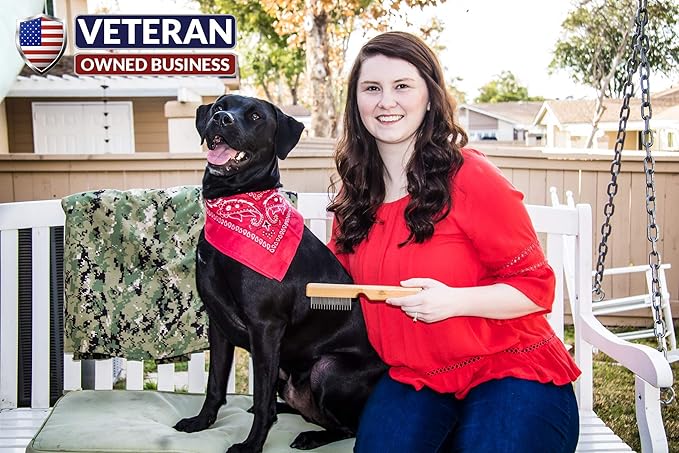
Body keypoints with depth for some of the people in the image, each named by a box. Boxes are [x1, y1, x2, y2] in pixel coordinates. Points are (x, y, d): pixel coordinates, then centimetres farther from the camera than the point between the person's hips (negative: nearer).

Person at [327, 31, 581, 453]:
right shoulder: (356, 191, 5)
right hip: (413, 378, 4)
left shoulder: (469, 177, -14)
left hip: (510, 371, -3)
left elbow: (536, 286, -10)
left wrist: (453, 300, -25)